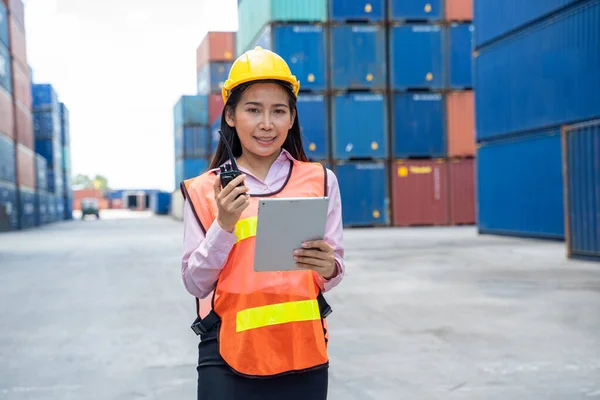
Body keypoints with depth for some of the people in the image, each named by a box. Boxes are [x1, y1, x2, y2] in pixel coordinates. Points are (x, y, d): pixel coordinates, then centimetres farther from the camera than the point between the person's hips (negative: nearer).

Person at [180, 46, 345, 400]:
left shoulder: (320, 180, 3)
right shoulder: (204, 191, 1)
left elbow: (334, 271, 6)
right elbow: (195, 282, 0)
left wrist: (328, 268, -16)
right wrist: (224, 224, -14)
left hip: (303, 353, 1)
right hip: (229, 357, -1)